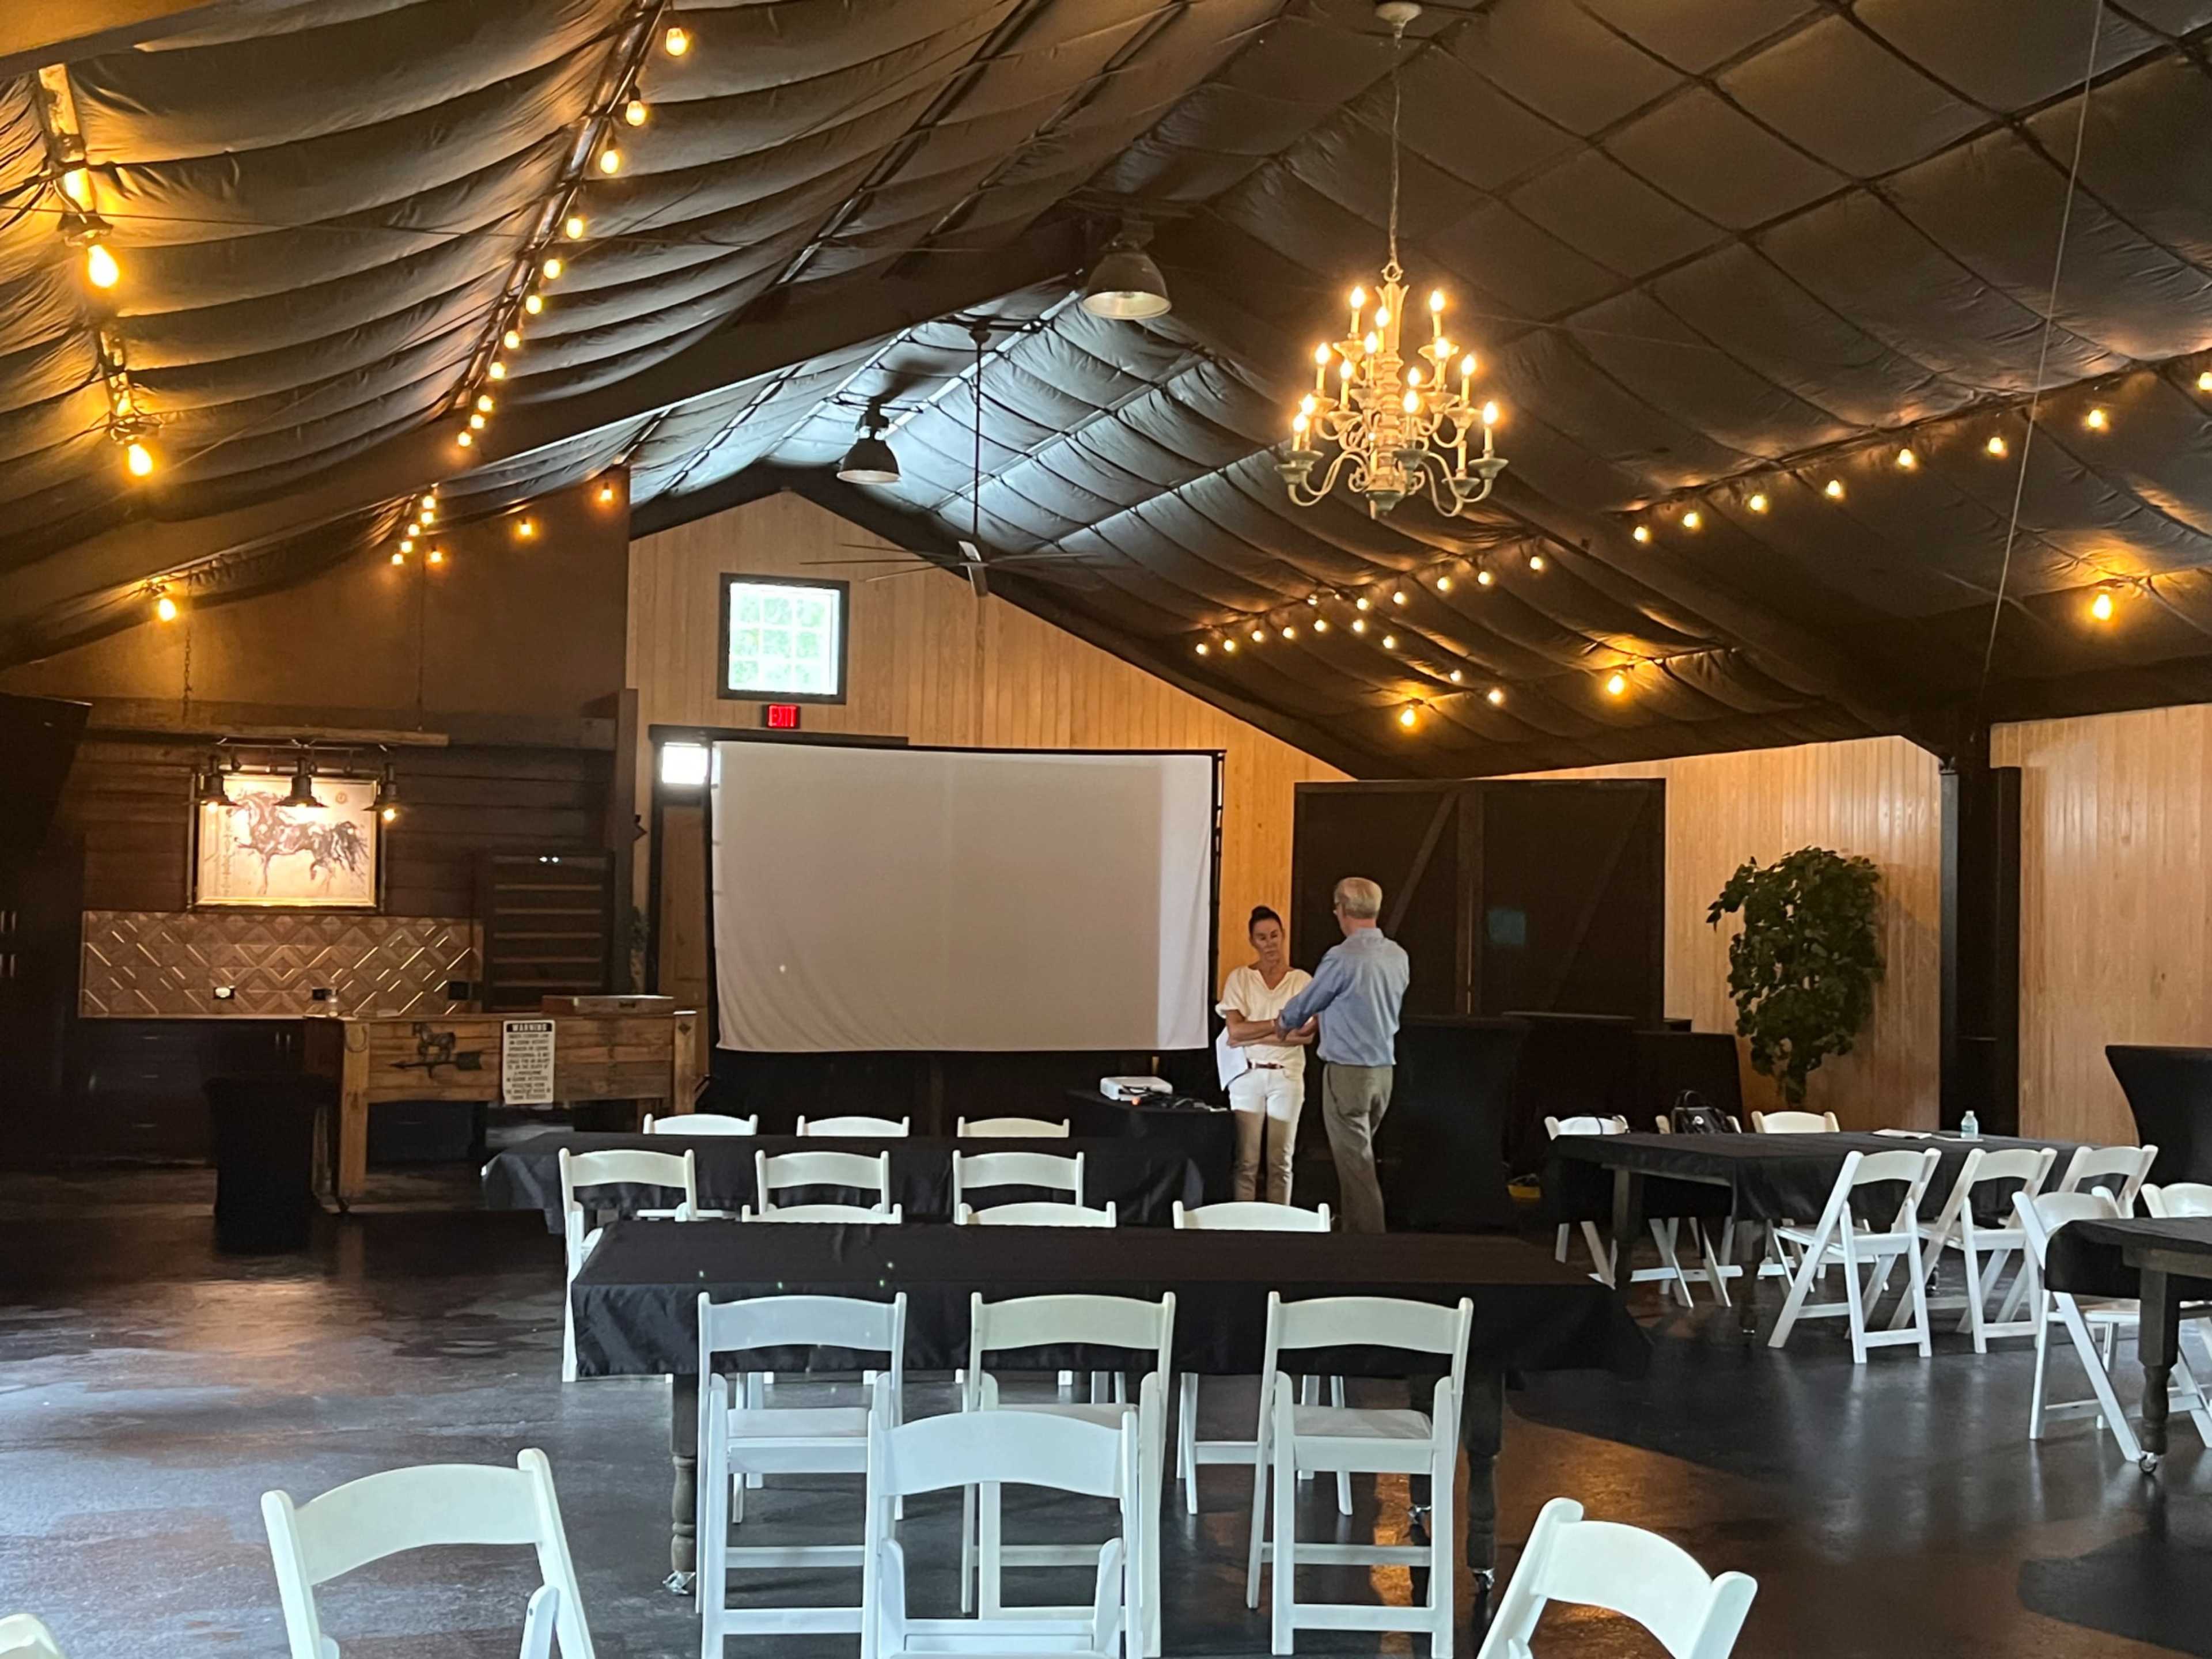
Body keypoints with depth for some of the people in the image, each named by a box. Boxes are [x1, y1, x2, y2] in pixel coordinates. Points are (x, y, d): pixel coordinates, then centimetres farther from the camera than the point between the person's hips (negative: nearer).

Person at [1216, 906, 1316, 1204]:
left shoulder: (1303, 980, 4)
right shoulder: (1239, 978, 4)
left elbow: (1307, 1035, -7)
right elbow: (1236, 1030, -7)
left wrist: (1254, 1036, -10)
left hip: (1287, 1076, 1)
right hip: (1247, 1075, 0)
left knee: (1281, 1162, 5)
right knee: (1246, 1162, -2)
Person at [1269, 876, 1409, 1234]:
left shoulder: (1342, 959, -16)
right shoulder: (1399, 956, 6)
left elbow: (1303, 1006, -1)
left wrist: (1281, 1024, 21)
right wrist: (1326, 1015, 33)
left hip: (1348, 1071, -7)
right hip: (1384, 1069, 7)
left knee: (1355, 1164, -4)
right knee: (1358, 1158, 17)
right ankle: (1356, 1233, 22)